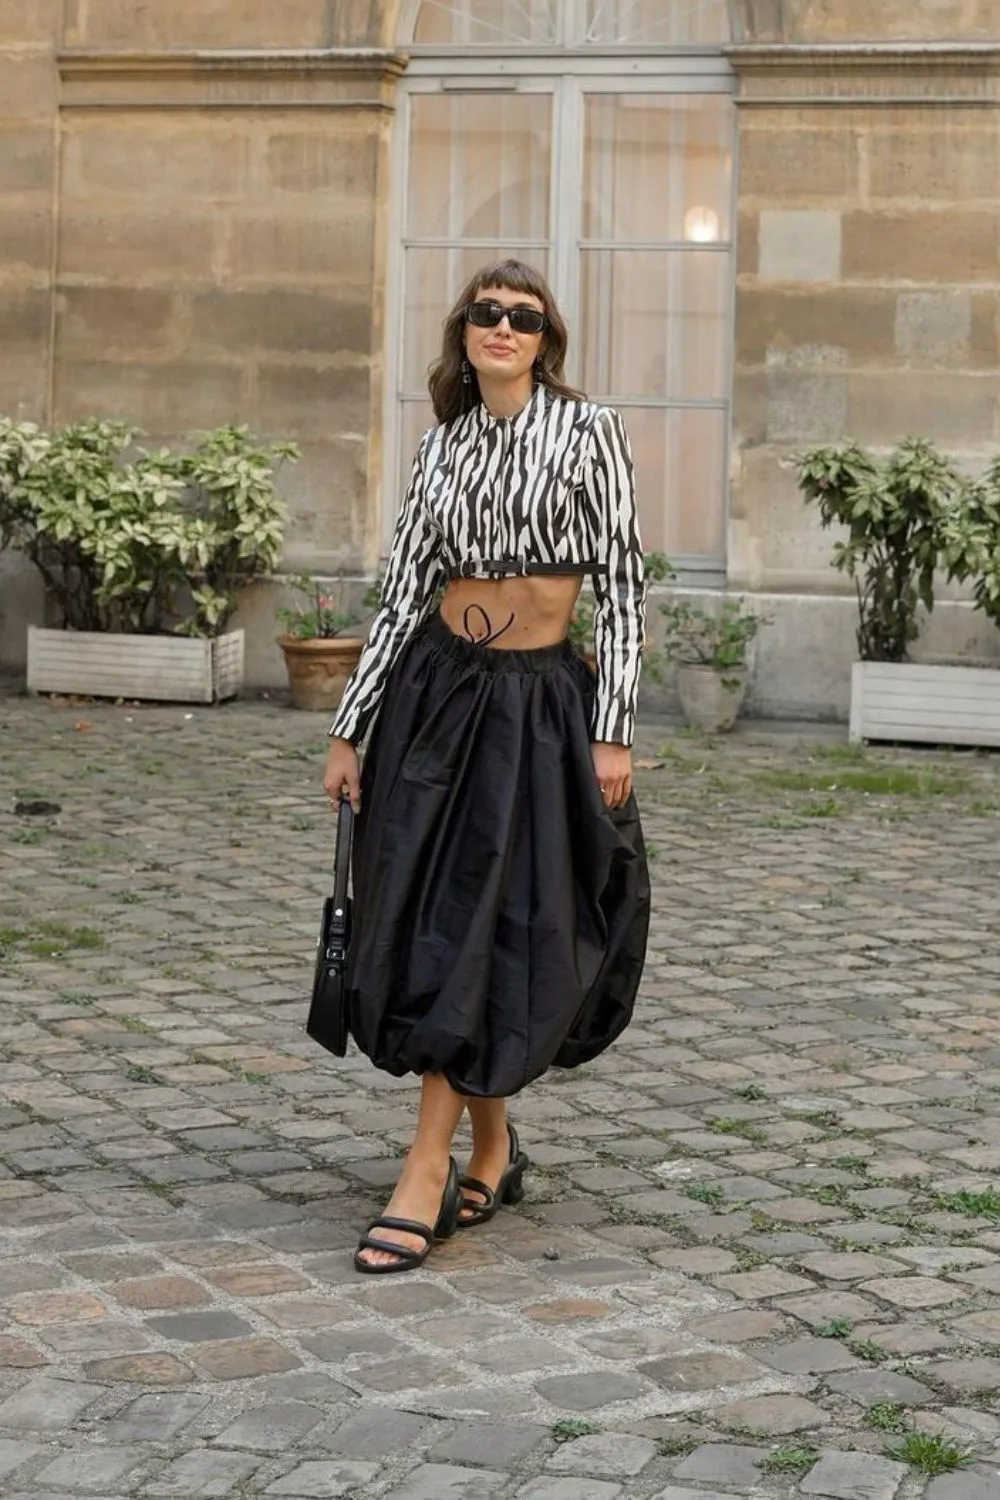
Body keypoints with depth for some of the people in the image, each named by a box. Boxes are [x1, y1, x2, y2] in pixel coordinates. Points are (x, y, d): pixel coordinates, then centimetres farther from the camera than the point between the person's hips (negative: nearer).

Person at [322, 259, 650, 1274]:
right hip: (437, 689, 4)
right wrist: (347, 730, 6)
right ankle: (491, 1150, 21)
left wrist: (613, 732, -11)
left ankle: (427, 1174, -4)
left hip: (542, 702, -4)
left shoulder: (586, 431, -3)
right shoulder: (443, 445, 8)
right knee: (432, 922, 5)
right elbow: (403, 592, 9)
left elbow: (621, 583, -5)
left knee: (485, 929, -6)